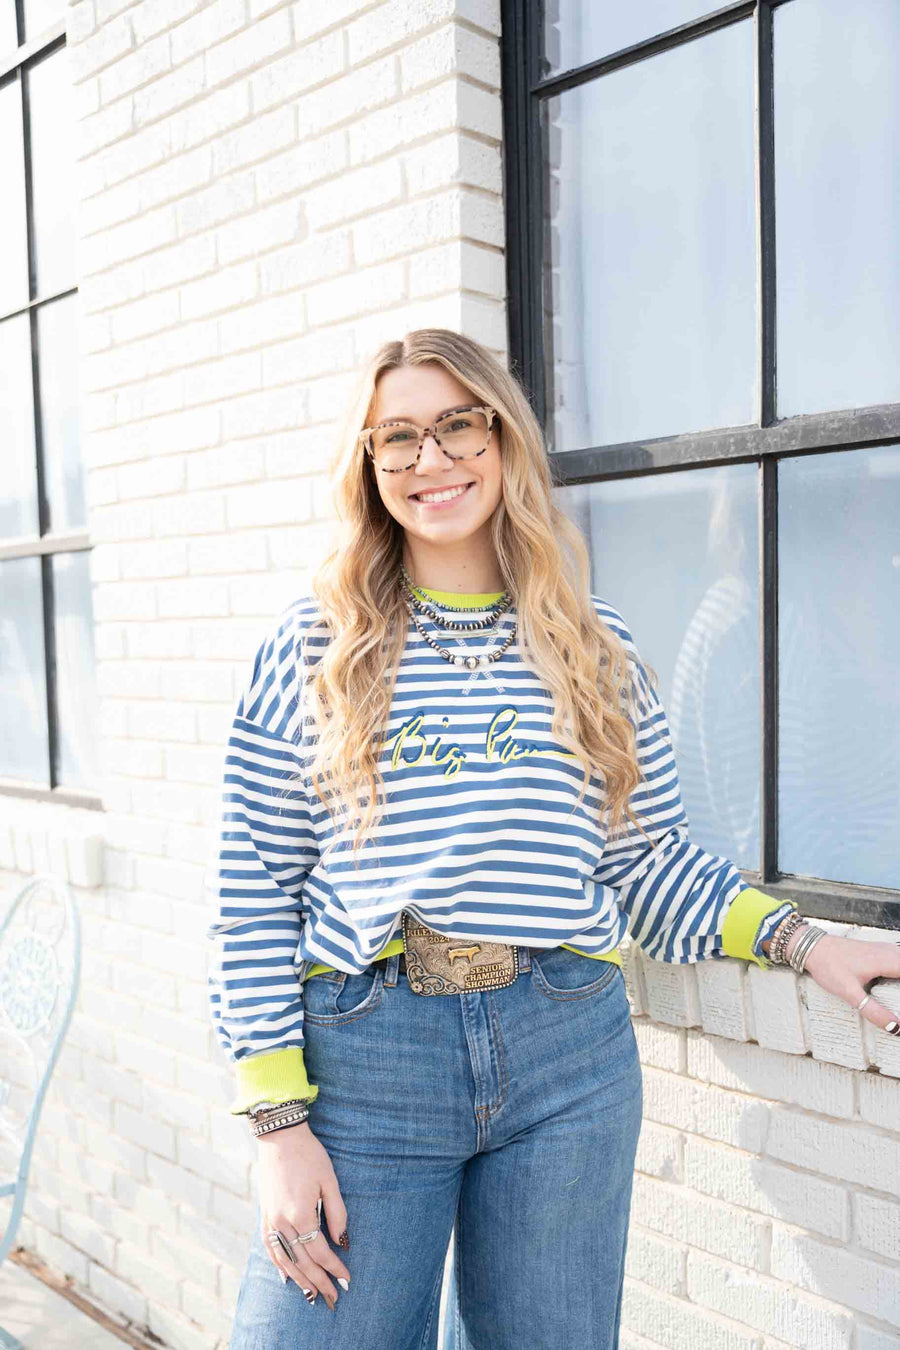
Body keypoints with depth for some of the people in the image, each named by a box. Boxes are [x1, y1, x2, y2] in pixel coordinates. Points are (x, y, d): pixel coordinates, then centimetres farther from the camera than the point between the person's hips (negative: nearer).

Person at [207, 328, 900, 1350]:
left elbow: (652, 857, 9)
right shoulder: (311, 648, 0)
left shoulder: (594, 643, 5)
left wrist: (800, 941, -4)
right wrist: (279, 1123, -5)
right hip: (365, 1047, -1)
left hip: (566, 1046, 2)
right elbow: (253, 893, -2)